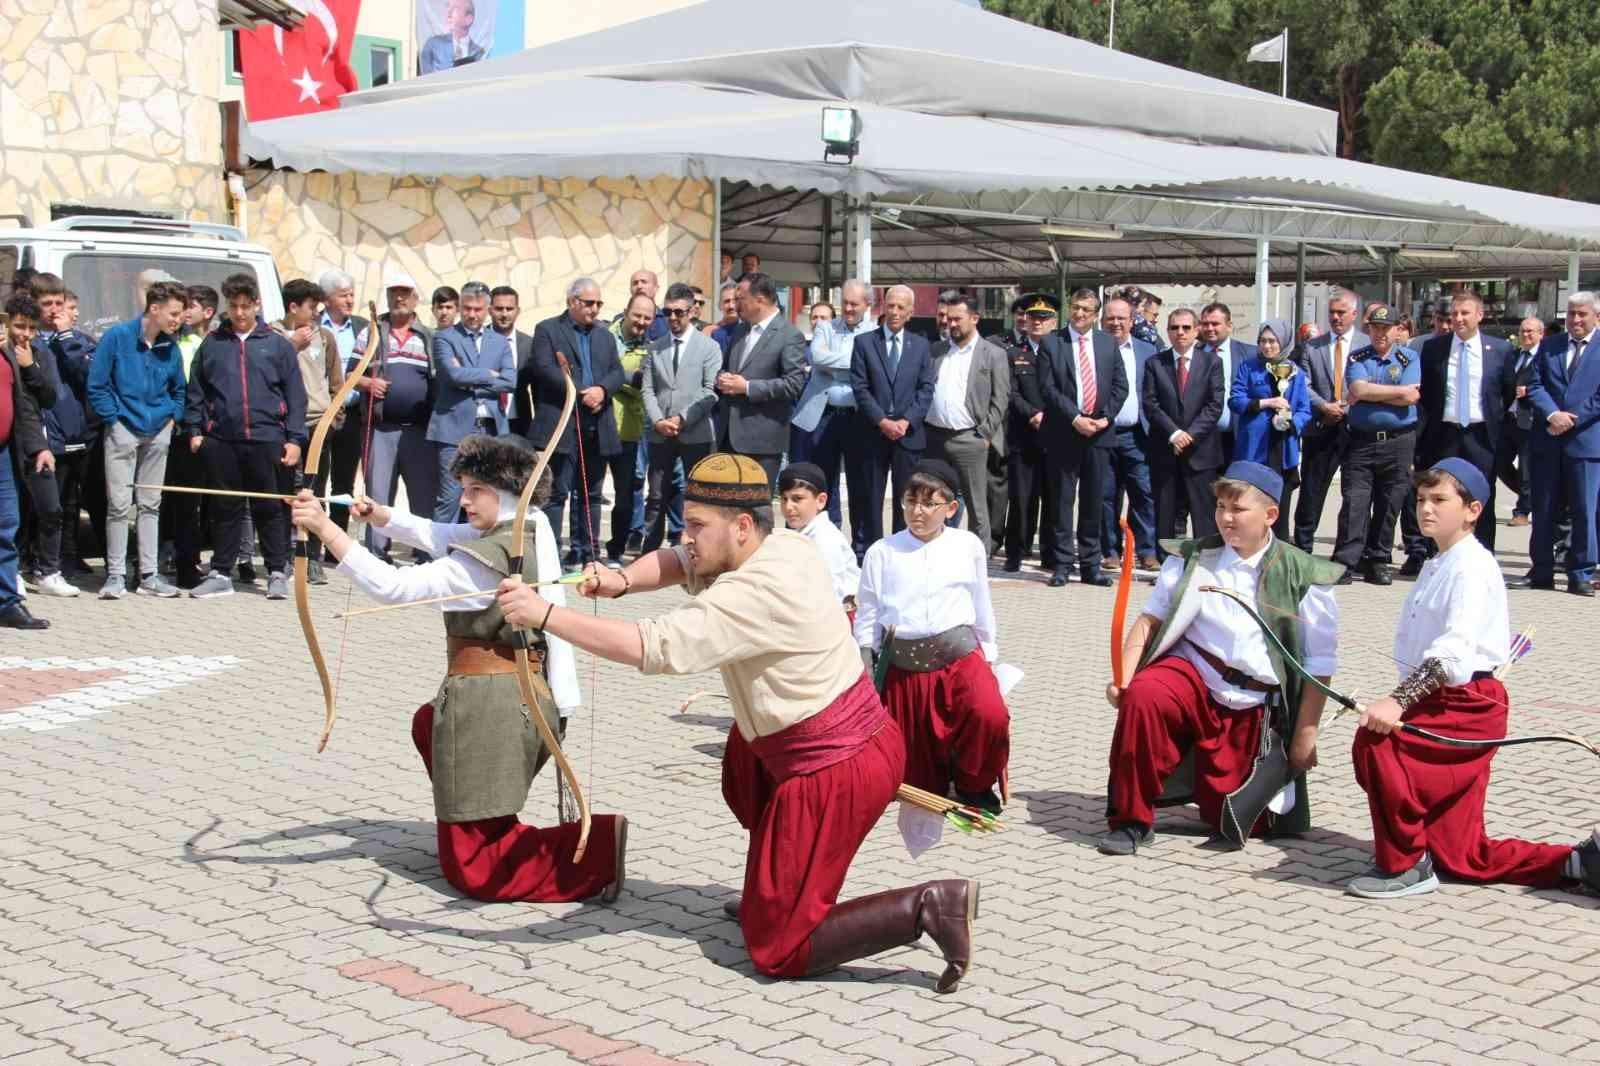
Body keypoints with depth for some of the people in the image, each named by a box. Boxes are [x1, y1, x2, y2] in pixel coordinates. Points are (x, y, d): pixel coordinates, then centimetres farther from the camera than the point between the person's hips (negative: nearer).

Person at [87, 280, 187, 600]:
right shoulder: (117, 337, -9)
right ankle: (115, 575, 1)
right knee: (119, 504, -6)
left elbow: (178, 389, 19)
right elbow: (97, 386, -6)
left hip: (158, 432, 4)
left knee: (151, 504, 8)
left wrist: (172, 417, 6)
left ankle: (149, 575, 12)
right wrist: (114, 418, -9)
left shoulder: (171, 346, 4)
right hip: (124, 430, -4)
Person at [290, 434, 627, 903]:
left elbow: (395, 587, -24)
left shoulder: (488, 557, -19)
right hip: (533, 700, 9)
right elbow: (436, 536, 9)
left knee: (470, 870, -1)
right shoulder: (530, 529, 7)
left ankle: (595, 851, -16)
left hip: (486, 703, -9)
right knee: (428, 722, 40)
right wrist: (378, 514, -3)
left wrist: (325, 529, -25)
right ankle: (497, 832, 36)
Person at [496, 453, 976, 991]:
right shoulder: (786, 546, 3)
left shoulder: (755, 594, -25)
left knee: (779, 951, -1)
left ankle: (925, 906, -10)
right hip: (871, 738, 9)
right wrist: (622, 579, -15)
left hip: (836, 777, -9)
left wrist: (543, 614, -26)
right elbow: (677, 561, 6)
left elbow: (653, 646, -30)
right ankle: (773, 890, 36)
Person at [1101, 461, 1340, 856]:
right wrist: (1123, 676, -16)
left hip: (1250, 708, 0)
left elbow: (1319, 667, 0)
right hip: (1192, 673, 0)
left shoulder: (1303, 579, -3)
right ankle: (1131, 820, -19)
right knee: (1142, 695, -34)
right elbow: (1150, 620, 0)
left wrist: (1304, 738, -2)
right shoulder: (1192, 559, 2)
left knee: (1226, 819, 1)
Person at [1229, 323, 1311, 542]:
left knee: (1280, 508, 3)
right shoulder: (1248, 368, 6)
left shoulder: (1295, 372, 11)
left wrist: (1291, 423, -14)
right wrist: (1266, 403, -10)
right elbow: (1235, 400, -2)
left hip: (1283, 449, 2)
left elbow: (1305, 411, 6)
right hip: (1254, 448, -2)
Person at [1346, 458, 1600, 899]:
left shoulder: (1473, 565, -13)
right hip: (1440, 705, 10)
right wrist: (1403, 701, 10)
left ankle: (1404, 864, -16)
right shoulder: (1436, 566, 18)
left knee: (1375, 742, -31)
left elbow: (1455, 648, -28)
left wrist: (1399, 700, -37)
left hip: (1470, 705, -10)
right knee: (1461, 856, 8)